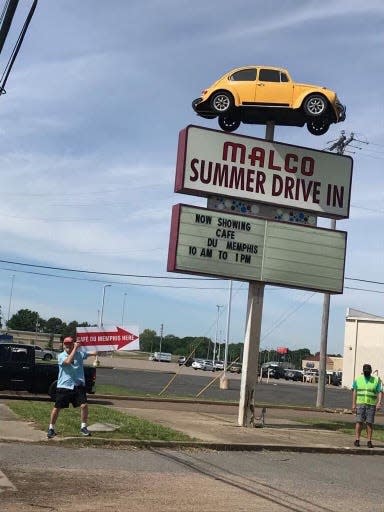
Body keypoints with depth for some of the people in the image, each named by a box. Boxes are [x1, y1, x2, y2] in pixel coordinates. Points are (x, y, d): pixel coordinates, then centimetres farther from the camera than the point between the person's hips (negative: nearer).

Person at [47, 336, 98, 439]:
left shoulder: (79, 353, 3)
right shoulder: (61, 356, -7)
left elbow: (89, 353, -2)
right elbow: (68, 361, -24)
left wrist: (95, 353, -20)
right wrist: (75, 349, -25)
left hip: (78, 385, 2)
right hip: (63, 386, -1)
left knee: (84, 405, -8)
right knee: (57, 407, 3)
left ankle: (83, 427, 11)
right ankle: (51, 428, 21)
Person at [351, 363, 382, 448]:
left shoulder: (376, 381, 6)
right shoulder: (358, 380, 8)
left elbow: (380, 392, -1)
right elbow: (354, 392, 7)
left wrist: (379, 402, -16)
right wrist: (353, 404, -1)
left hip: (371, 405, 0)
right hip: (360, 404, 0)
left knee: (369, 423, -1)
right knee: (359, 422, -6)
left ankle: (369, 441, 3)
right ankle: (357, 440, -4)